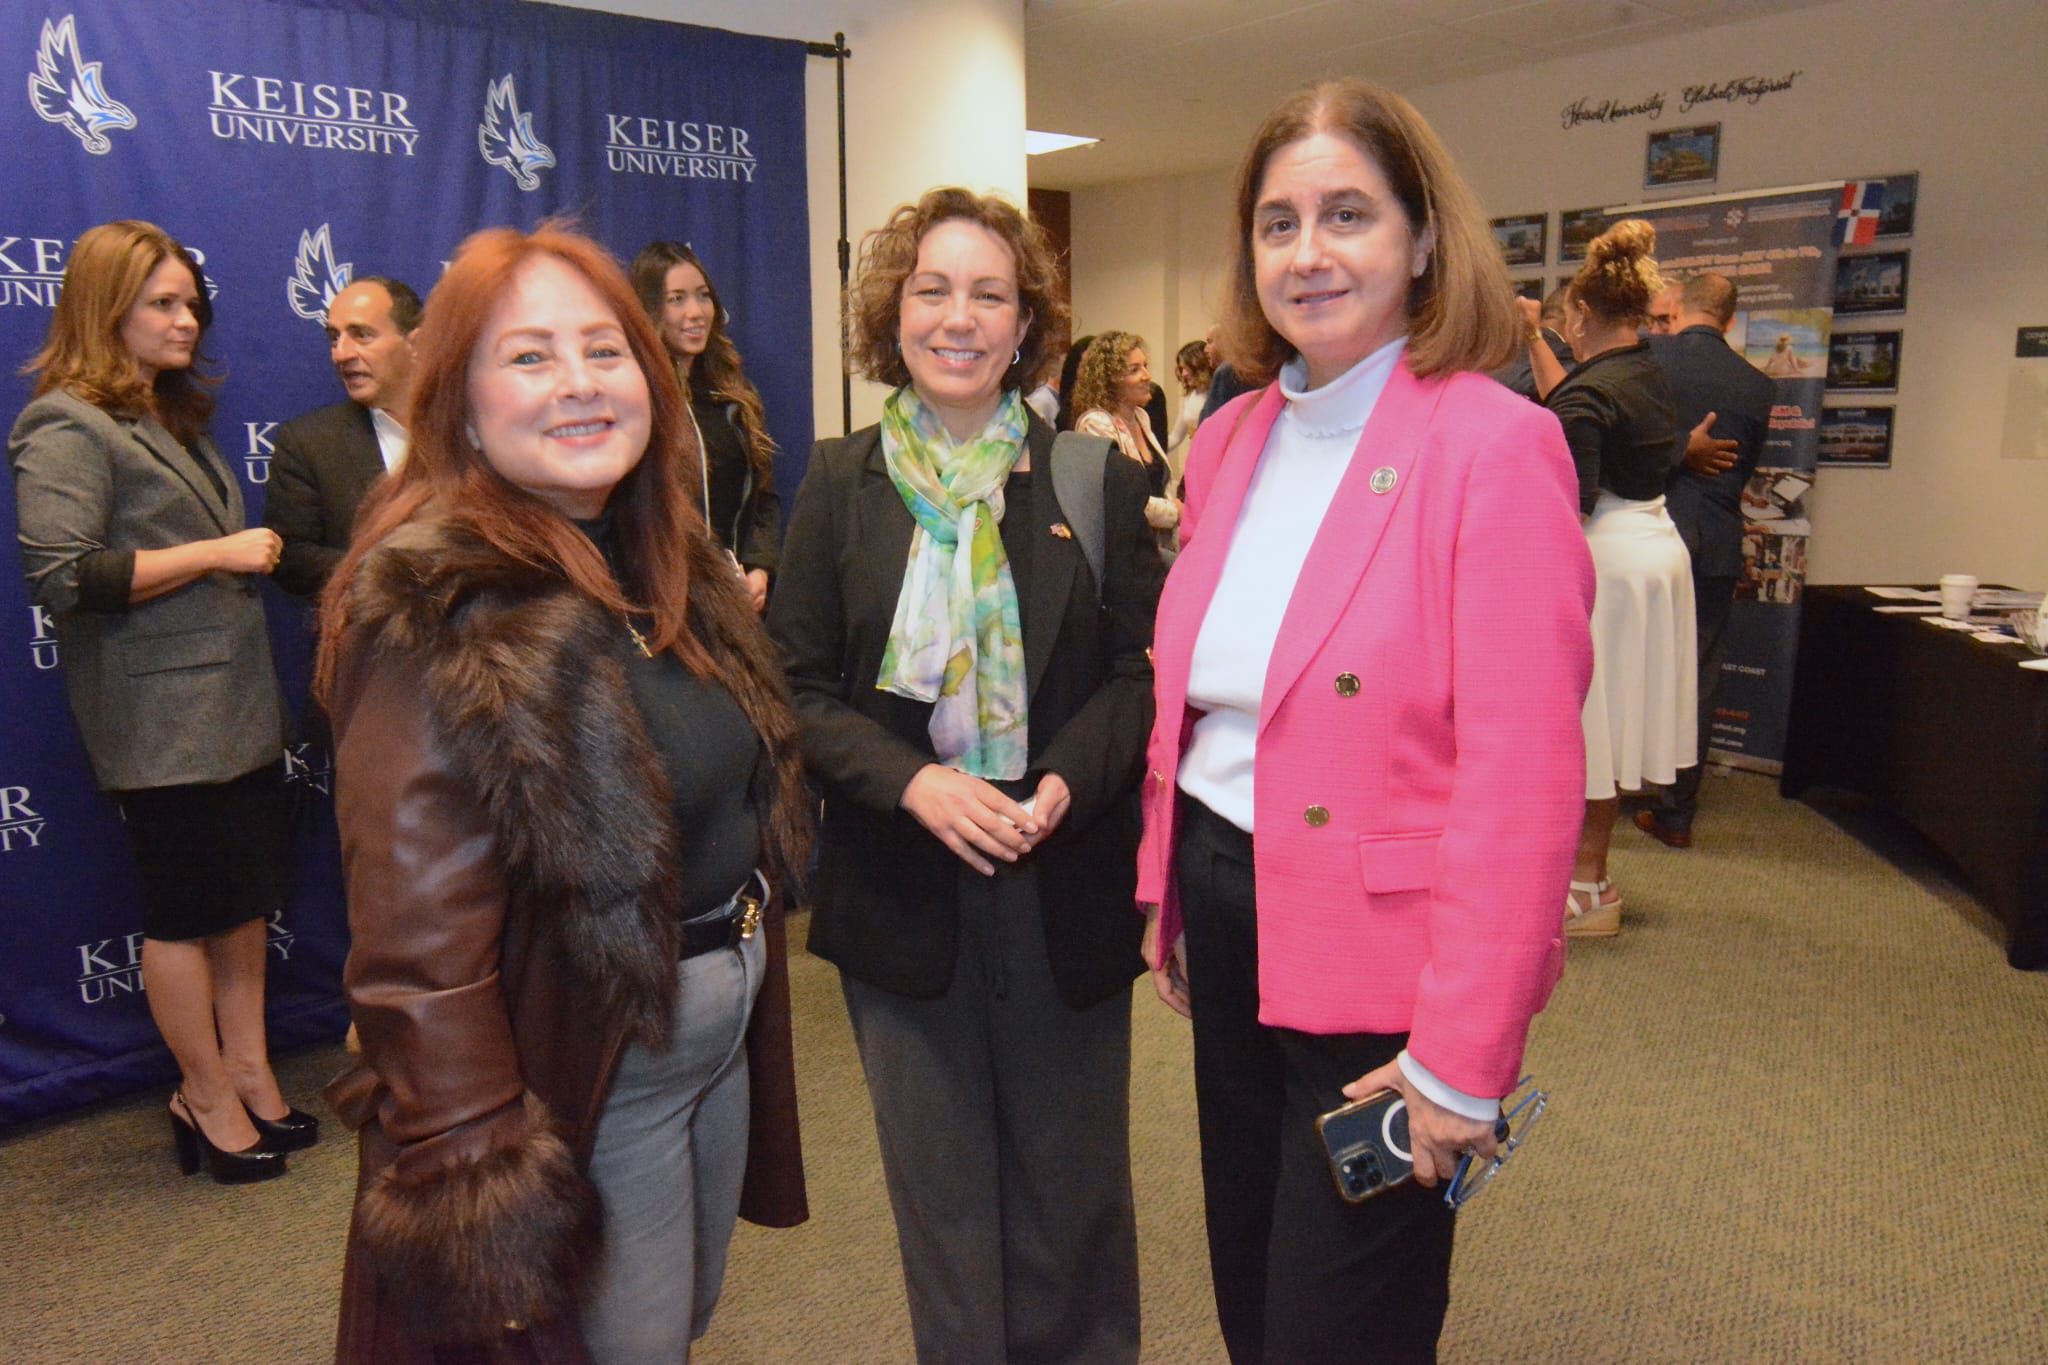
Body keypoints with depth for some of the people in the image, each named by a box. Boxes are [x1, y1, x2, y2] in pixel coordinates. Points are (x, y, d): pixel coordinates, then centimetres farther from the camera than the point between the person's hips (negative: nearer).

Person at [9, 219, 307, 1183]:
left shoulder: (170, 417, 17)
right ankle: (209, 1099, 19)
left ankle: (249, 1075, 26)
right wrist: (216, 554, -18)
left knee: (247, 898, 13)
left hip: (235, 703, 9)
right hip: (161, 719, -8)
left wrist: (244, 553, 11)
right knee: (186, 911, 3)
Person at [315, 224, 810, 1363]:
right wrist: (480, 1190, -22)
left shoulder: (670, 561, 3)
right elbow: (420, 951, -23)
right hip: (586, 1080, -7)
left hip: (727, 1031, 8)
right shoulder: (440, 614, -22)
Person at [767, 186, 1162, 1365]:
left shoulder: (1097, 479, -1)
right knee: (941, 1192, 15)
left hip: (1065, 884, 0)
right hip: (901, 889, 1)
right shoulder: (841, 482, 2)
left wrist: (1068, 783, -19)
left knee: (1073, 1181, 15)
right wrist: (911, 782, -17)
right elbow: (797, 684, -1)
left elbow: (1141, 669, -2)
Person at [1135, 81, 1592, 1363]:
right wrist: (1166, 894, 10)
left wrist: (1463, 1063, -18)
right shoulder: (1230, 438, 6)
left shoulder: (1493, 446, -15)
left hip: (1383, 962, -6)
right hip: (1230, 926, 6)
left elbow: (1524, 782, -18)